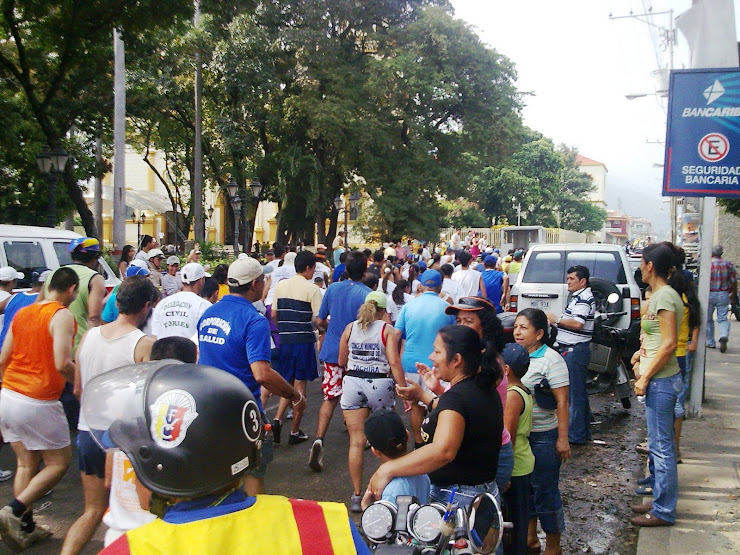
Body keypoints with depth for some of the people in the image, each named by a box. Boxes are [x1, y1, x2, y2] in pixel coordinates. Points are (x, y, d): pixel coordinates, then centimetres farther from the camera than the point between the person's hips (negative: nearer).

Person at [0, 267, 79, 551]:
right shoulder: (63, 316, -12)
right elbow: (62, 364, -22)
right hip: (39, 403, -7)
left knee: (26, 463, 18)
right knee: (59, 462, 9)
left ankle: (25, 528, 23)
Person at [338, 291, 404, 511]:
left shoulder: (350, 328, 7)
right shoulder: (387, 330, -1)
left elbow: (342, 362, 11)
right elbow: (394, 363, -11)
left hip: (353, 384, 2)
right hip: (380, 385, -1)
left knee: (356, 441, 4)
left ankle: (357, 496, 4)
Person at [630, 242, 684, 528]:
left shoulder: (664, 296, -17)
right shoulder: (659, 294, 13)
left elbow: (669, 343, -22)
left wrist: (646, 377, -17)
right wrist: (642, 367, 17)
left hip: (661, 380, -10)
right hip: (658, 378, 10)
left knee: (661, 445, -2)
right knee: (659, 443, 18)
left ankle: (663, 511, 8)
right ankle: (661, 500, 30)